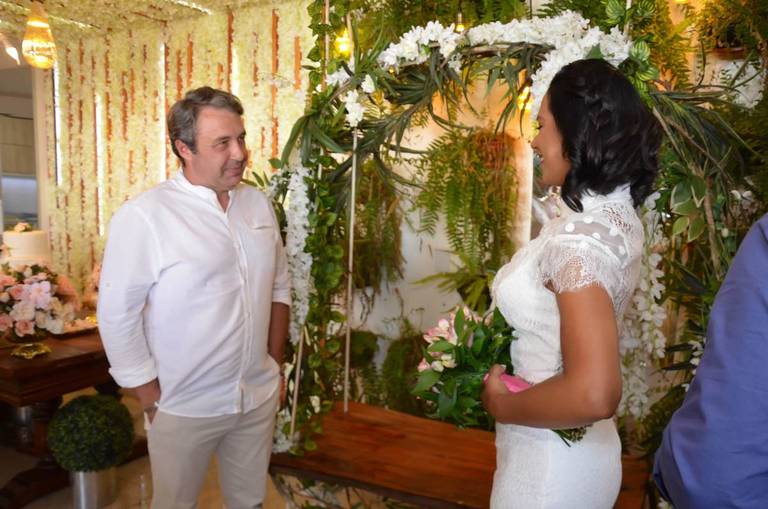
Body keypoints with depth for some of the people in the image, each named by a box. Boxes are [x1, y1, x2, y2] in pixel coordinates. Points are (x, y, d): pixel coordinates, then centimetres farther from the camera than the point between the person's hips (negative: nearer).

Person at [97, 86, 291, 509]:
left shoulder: (258, 203, 1)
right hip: (184, 408, -4)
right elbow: (116, 314, -13)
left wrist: (275, 364, 8)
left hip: (260, 397, 5)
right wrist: (151, 398, -10)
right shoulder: (143, 216, -17)